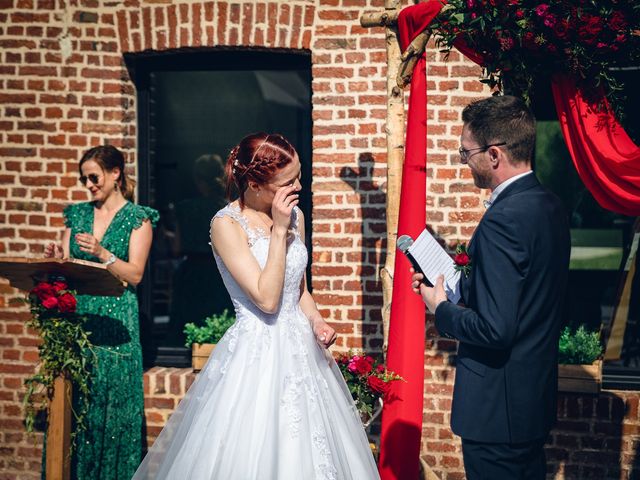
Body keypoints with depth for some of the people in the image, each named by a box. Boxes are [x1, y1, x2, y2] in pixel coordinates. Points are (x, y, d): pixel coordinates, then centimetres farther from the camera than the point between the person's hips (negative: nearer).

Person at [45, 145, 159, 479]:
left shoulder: (137, 218, 0)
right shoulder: (78, 214, 14)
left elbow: (134, 275, -7)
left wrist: (102, 253, -20)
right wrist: (56, 259, -7)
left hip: (116, 321, -4)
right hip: (77, 317, 4)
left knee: (113, 401, -3)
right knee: (74, 401, 5)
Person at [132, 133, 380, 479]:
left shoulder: (294, 215, 5)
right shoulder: (227, 224, -14)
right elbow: (267, 299, -21)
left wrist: (316, 321, -3)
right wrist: (278, 230, -20)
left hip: (300, 348, 6)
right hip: (257, 354, -6)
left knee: (307, 452, 12)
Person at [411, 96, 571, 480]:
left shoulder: (504, 219, -24)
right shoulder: (550, 207, 5)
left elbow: (494, 329, -27)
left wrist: (441, 309, -10)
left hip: (499, 410, -9)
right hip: (537, 395, 9)